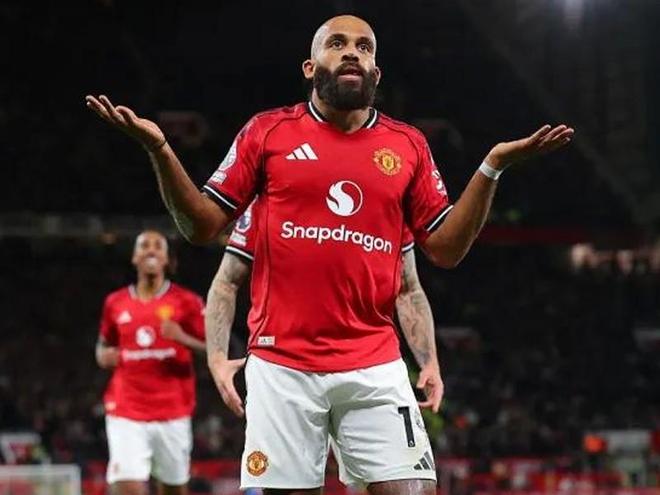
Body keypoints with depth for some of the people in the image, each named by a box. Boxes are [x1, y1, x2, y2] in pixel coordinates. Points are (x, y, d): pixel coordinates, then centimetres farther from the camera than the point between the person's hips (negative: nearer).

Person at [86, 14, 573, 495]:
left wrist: (493, 166, 1)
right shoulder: (268, 132, 5)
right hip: (282, 363, -1)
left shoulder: (408, 146, 9)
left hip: (375, 366, 1)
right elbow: (202, 227, 6)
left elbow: (446, 248, 9)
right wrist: (159, 149, -6)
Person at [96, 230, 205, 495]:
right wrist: (103, 355, 1)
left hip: (172, 413, 0)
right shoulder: (115, 303, 9)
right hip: (126, 414, 0)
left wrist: (183, 339, -18)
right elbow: (103, 345, 25)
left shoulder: (186, 302, 1)